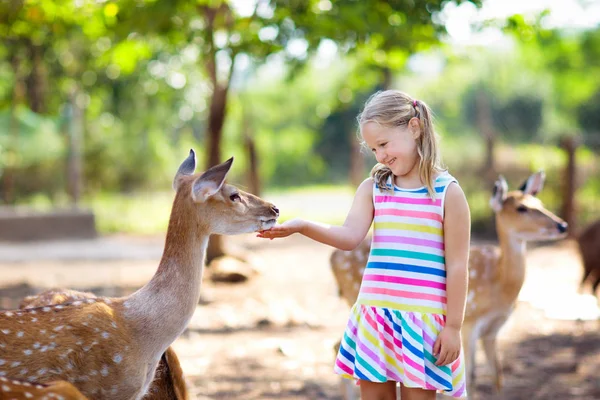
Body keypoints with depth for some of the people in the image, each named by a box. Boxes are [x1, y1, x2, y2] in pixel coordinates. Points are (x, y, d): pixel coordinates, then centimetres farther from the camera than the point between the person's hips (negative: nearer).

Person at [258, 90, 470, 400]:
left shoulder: (447, 192, -4)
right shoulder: (372, 188, 9)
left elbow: (457, 266, -5)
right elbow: (350, 236, -5)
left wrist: (453, 326, -6)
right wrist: (302, 226, -22)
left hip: (423, 317, -4)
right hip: (374, 313, 4)